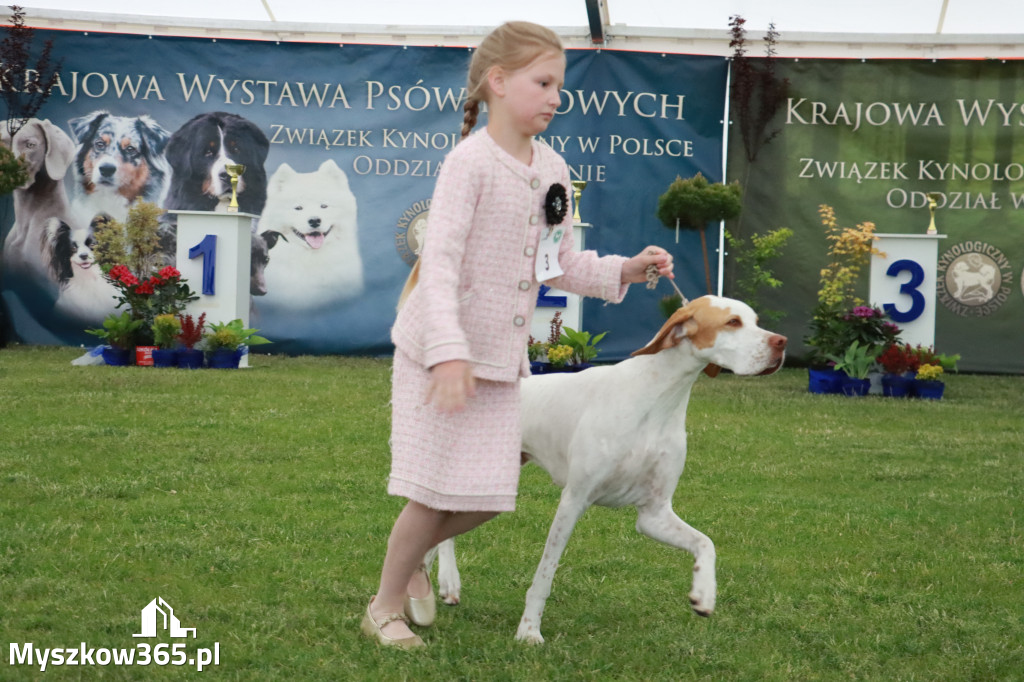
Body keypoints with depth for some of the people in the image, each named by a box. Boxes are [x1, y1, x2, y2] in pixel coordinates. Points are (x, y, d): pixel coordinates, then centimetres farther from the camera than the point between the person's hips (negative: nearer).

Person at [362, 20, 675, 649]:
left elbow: (561, 265, 17)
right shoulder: (471, 162, -16)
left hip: (503, 359, 7)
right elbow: (439, 262, -23)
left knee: (488, 496, 7)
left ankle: (412, 557, 33)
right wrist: (448, 352, -32)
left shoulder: (553, 170, 7)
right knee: (436, 491, -1)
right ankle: (385, 606, 18)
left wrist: (624, 271, 1)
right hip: (440, 354, -7)